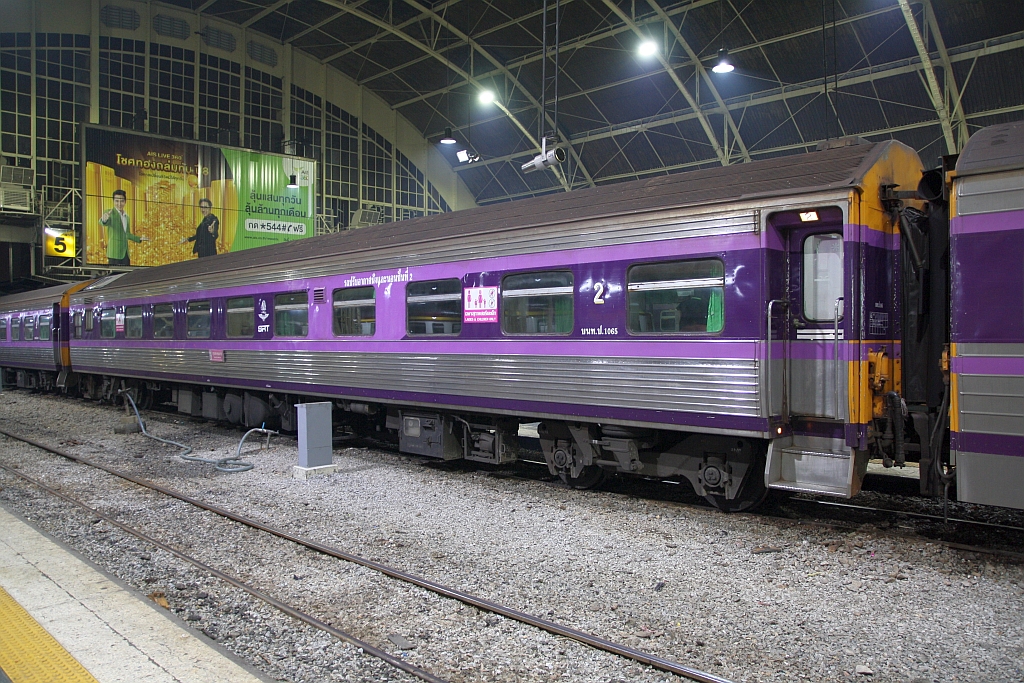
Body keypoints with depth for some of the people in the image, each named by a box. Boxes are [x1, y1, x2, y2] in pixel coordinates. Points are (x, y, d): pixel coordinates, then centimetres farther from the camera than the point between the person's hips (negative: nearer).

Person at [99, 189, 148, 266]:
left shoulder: (126, 217, 18)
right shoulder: (109, 213, -4)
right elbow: (102, 222, -26)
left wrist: (139, 239, 18)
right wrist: (104, 220, -49)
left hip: (125, 254, 7)